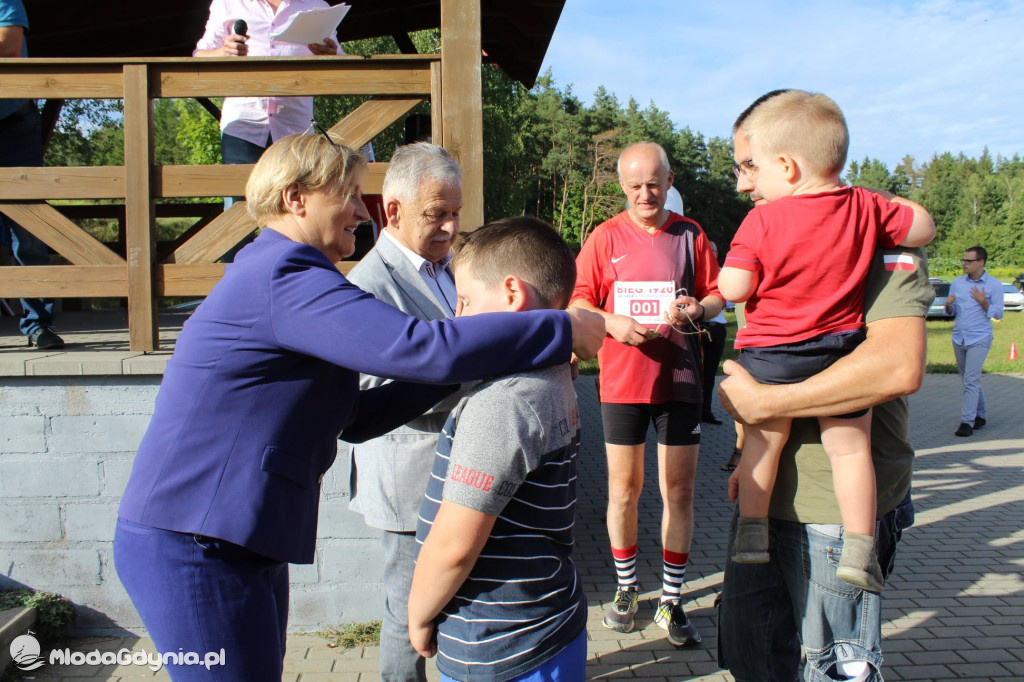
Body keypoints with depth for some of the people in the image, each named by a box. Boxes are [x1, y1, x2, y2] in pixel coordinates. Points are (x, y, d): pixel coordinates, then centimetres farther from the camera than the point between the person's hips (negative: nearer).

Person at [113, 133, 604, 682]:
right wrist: (563, 330, -20)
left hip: (237, 545, 10)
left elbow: (354, 418, 13)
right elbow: (419, 346, -29)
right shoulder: (285, 278, -17)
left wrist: (461, 365, 5)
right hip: (193, 550, -10)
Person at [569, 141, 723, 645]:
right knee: (624, 489, 9)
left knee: (679, 492, 4)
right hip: (621, 380, -1)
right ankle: (625, 590, 27)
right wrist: (611, 322, -17)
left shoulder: (690, 235, 6)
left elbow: (717, 296, 10)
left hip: (679, 377, 1)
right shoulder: (606, 237, 3)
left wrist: (698, 309, -11)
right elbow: (577, 302, 1)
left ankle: (671, 601, 18)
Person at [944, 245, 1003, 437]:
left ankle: (967, 421, -12)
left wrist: (983, 302, -18)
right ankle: (980, 415, 28)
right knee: (969, 379, 14)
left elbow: (998, 314, -4)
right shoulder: (957, 282, 7)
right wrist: (949, 305, -11)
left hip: (979, 339, -5)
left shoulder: (994, 285, -4)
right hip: (959, 338, 5)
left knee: (971, 380, -13)